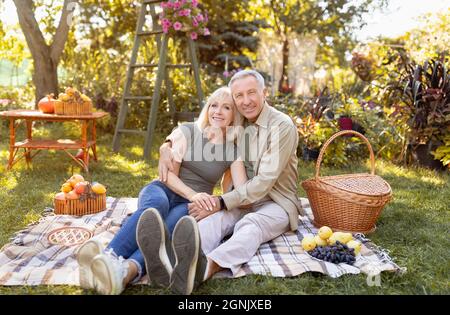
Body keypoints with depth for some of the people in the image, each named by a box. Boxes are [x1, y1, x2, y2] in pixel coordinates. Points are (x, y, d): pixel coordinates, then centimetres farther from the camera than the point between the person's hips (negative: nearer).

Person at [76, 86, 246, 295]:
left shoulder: (233, 151, 7)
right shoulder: (187, 131, 4)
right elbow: (169, 174, -5)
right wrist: (192, 194, -22)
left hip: (190, 205, 0)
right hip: (163, 190, 0)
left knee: (172, 224, -38)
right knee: (155, 207, -39)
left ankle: (127, 270, -66)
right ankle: (108, 257, -64)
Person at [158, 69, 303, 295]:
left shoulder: (282, 126, -12)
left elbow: (264, 181, -19)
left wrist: (221, 202, -26)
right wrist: (166, 147, -7)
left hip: (275, 203, -3)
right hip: (241, 201, 4)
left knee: (251, 224, -38)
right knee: (213, 217, -31)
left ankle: (206, 266, -67)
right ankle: (186, 260, -63)